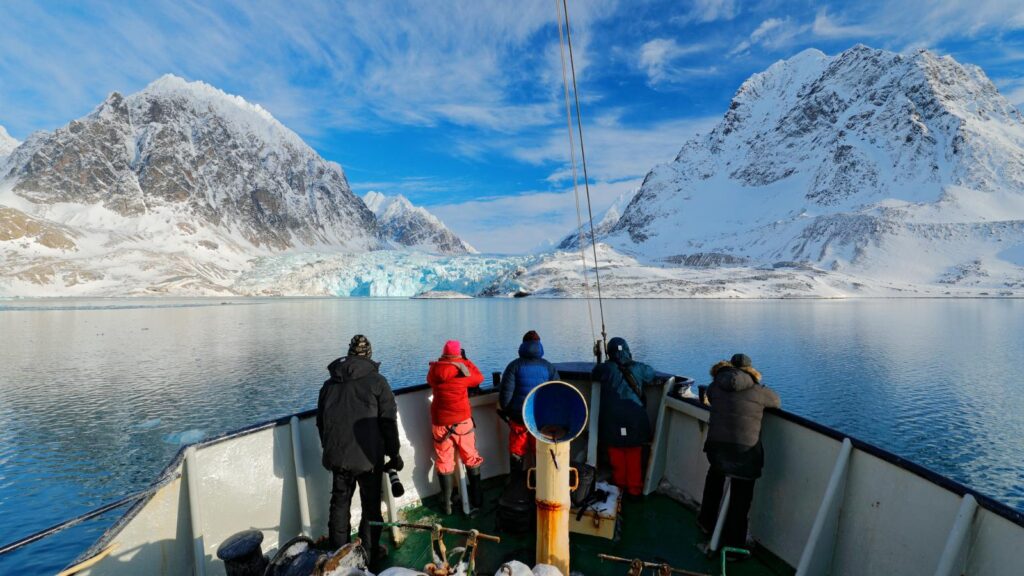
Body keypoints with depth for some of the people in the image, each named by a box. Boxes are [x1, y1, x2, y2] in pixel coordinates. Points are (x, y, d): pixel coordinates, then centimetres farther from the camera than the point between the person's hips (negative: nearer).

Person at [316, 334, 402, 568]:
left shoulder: (329, 383, 8)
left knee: (339, 504, 18)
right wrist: (394, 454, 0)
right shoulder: (377, 381, -7)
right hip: (368, 457, -4)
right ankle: (370, 554, 22)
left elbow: (321, 422, 15)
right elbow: (388, 422, -9)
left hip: (337, 456, 4)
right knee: (371, 506, 11)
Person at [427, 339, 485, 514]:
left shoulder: (434, 370, -5)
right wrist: (466, 362, 9)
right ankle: (476, 499, 26)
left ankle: (447, 504, 19)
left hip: (440, 423, 2)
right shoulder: (463, 370, -13)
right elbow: (479, 378, 4)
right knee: (471, 459, 15)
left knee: (444, 462, 13)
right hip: (463, 421, -1)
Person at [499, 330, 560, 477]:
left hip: (519, 416, -1)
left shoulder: (515, 365, -6)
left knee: (516, 452, 12)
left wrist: (505, 410, 4)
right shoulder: (548, 367, -1)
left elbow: (505, 392, -10)